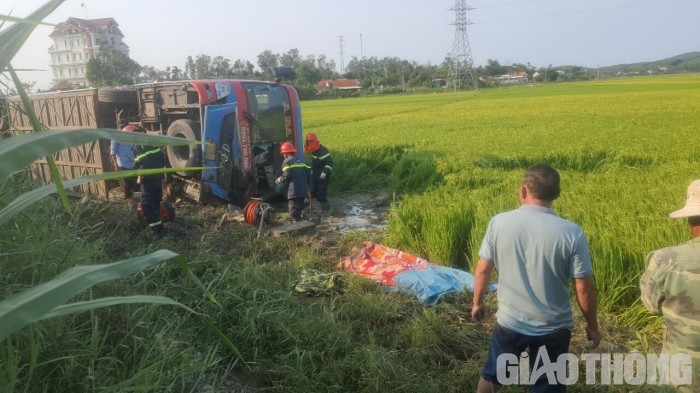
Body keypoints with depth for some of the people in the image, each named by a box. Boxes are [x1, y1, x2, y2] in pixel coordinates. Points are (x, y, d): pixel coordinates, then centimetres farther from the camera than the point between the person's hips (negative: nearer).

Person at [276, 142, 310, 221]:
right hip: (303, 190, 8)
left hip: (294, 192, -8)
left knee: (294, 213, -4)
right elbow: (307, 174, 14)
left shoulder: (287, 162, -5)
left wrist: (279, 180, 3)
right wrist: (306, 186, 23)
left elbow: (286, 176, -16)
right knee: (299, 211, 19)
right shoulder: (300, 161, 17)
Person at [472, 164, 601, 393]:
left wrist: (478, 302, 12)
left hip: (509, 322, 1)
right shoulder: (572, 233, -17)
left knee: (492, 375, 25)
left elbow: (482, 270, -4)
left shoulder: (499, 223, -13)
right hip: (553, 329, -1)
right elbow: (584, 288, -11)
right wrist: (592, 326, 6)